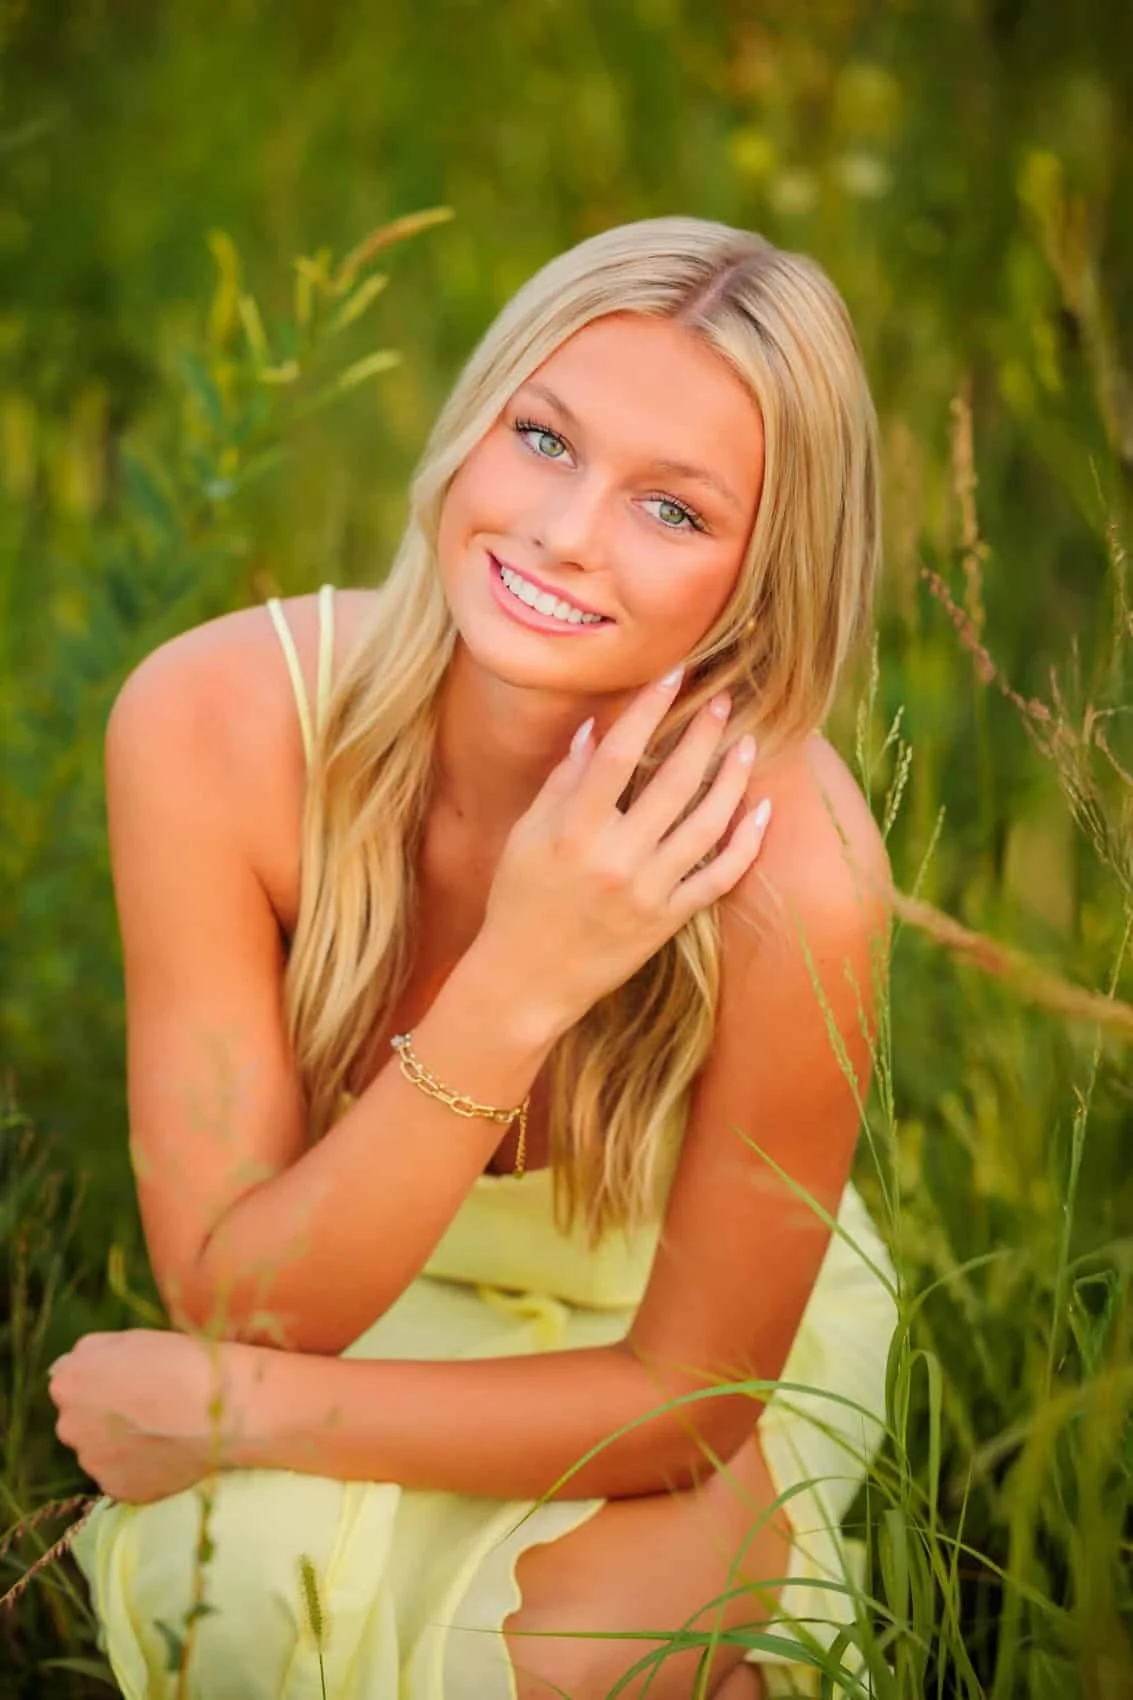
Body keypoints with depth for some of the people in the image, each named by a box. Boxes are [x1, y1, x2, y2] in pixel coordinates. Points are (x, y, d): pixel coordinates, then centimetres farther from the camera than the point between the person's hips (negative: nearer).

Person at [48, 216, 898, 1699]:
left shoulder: (787, 869, -32)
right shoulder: (211, 721, -27)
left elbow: (689, 1396, -19)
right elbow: (233, 1297, -27)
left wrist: (231, 1406, -26)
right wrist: (513, 990, -40)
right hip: (371, 1307, 2)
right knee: (241, 1573, -27)